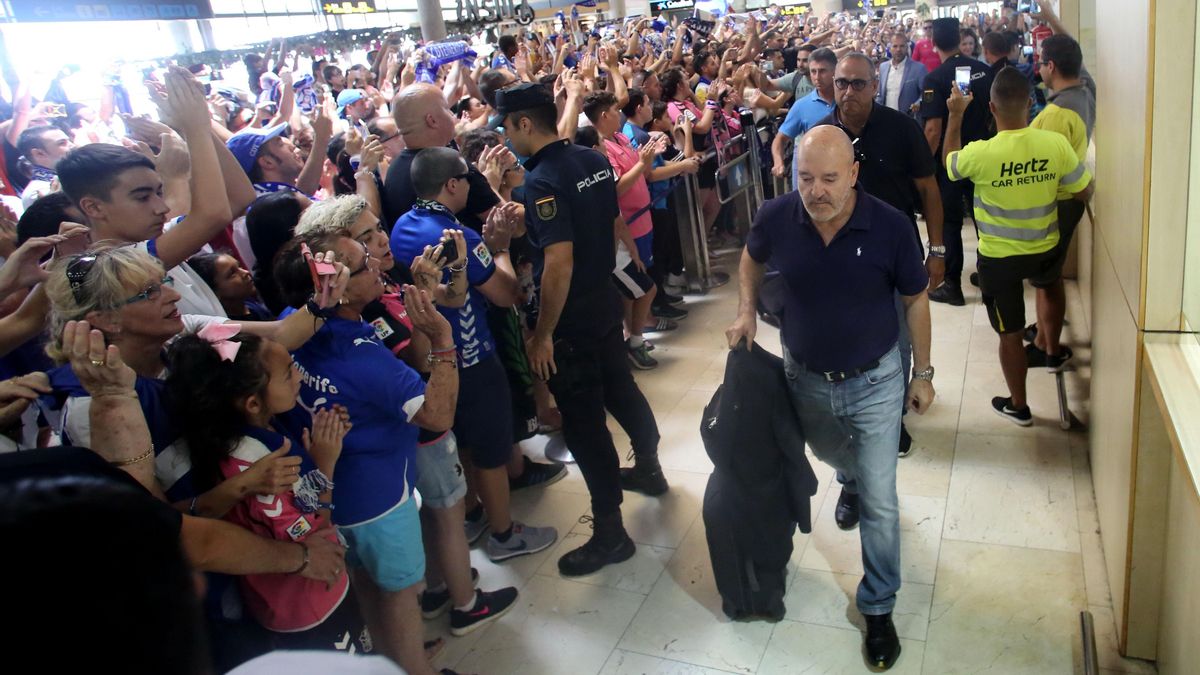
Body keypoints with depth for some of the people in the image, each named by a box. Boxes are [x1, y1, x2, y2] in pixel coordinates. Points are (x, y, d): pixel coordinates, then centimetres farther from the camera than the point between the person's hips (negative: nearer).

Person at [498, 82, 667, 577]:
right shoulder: (595, 161, 2)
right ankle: (649, 468, 47)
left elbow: (559, 262, -29)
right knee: (620, 387, 26)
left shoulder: (543, 181, -23)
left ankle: (609, 531, 11)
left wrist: (542, 334, -22)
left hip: (570, 318, -9)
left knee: (583, 420, 1)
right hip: (604, 301, 9)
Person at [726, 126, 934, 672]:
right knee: (831, 455, 31)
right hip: (806, 379, 3)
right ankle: (851, 481, 68)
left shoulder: (890, 226, -22)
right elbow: (752, 259, 7)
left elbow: (915, 299, -6)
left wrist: (923, 373, -2)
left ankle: (878, 607, 21)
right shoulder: (776, 217, -18)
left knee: (879, 501, 1)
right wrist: (747, 312, -6)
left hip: (875, 381, -3)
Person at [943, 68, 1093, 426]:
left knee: (1010, 333, 11)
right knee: (1049, 287, 38)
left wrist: (956, 117, 7)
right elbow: (1084, 194, -4)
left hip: (998, 258, -3)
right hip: (1045, 249, 3)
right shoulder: (1057, 144, -18)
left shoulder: (979, 153, -25)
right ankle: (1053, 352, 54)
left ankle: (1018, 406, 27)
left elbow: (949, 161, -1)